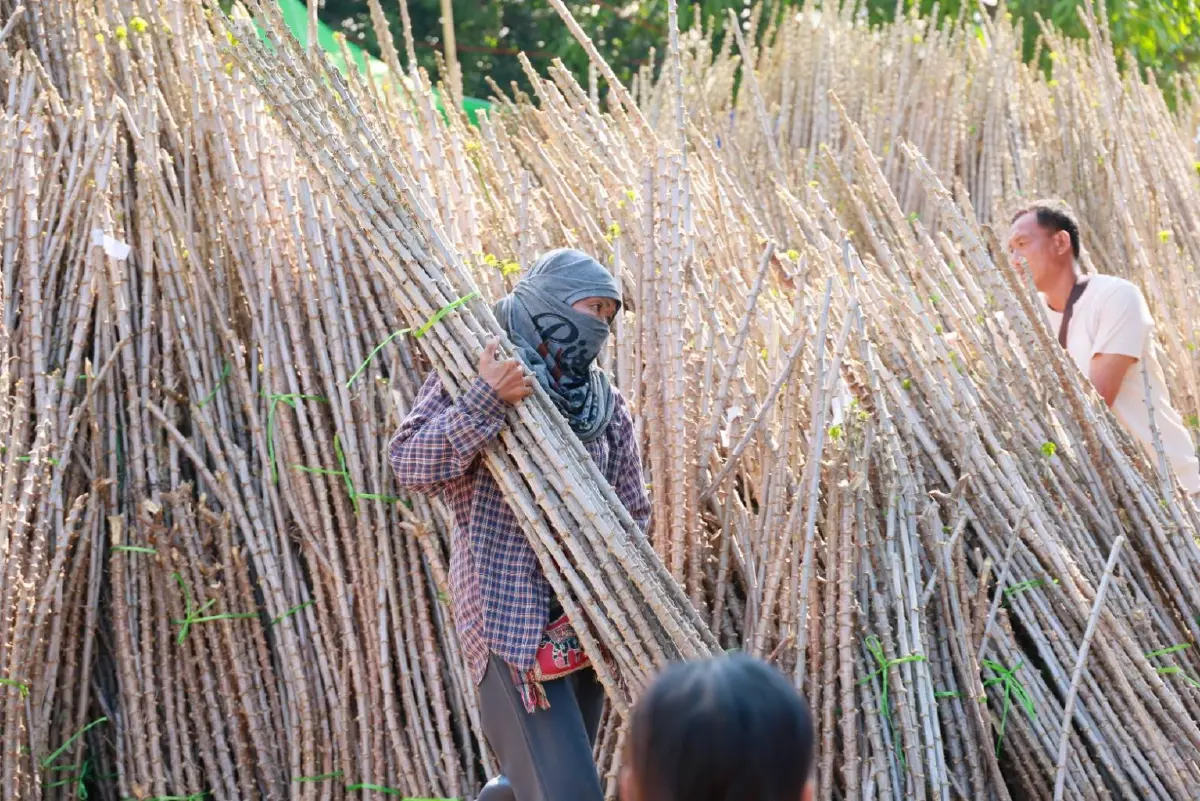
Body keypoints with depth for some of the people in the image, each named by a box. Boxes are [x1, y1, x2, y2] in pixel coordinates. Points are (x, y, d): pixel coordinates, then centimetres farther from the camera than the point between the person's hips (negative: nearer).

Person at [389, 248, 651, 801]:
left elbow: (632, 512, 14)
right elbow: (411, 466, -14)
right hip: (511, 615, -6)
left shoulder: (605, 403, 11)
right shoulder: (473, 375, -4)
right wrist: (483, 401, -25)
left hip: (584, 621, 6)